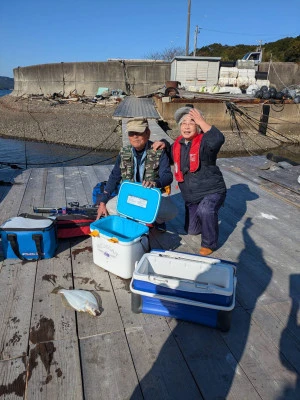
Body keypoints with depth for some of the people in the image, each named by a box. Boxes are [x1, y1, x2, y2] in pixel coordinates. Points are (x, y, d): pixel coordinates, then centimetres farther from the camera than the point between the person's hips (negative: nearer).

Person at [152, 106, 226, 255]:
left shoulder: (204, 142, -20)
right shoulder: (178, 143, 0)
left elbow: (218, 139, -42)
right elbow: (172, 157, 19)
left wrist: (202, 122, -36)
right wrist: (164, 144, 1)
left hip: (212, 192, -7)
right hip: (190, 196, 7)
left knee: (205, 210, -40)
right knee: (191, 230, 18)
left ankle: (209, 244, -13)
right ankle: (210, 217, 50)